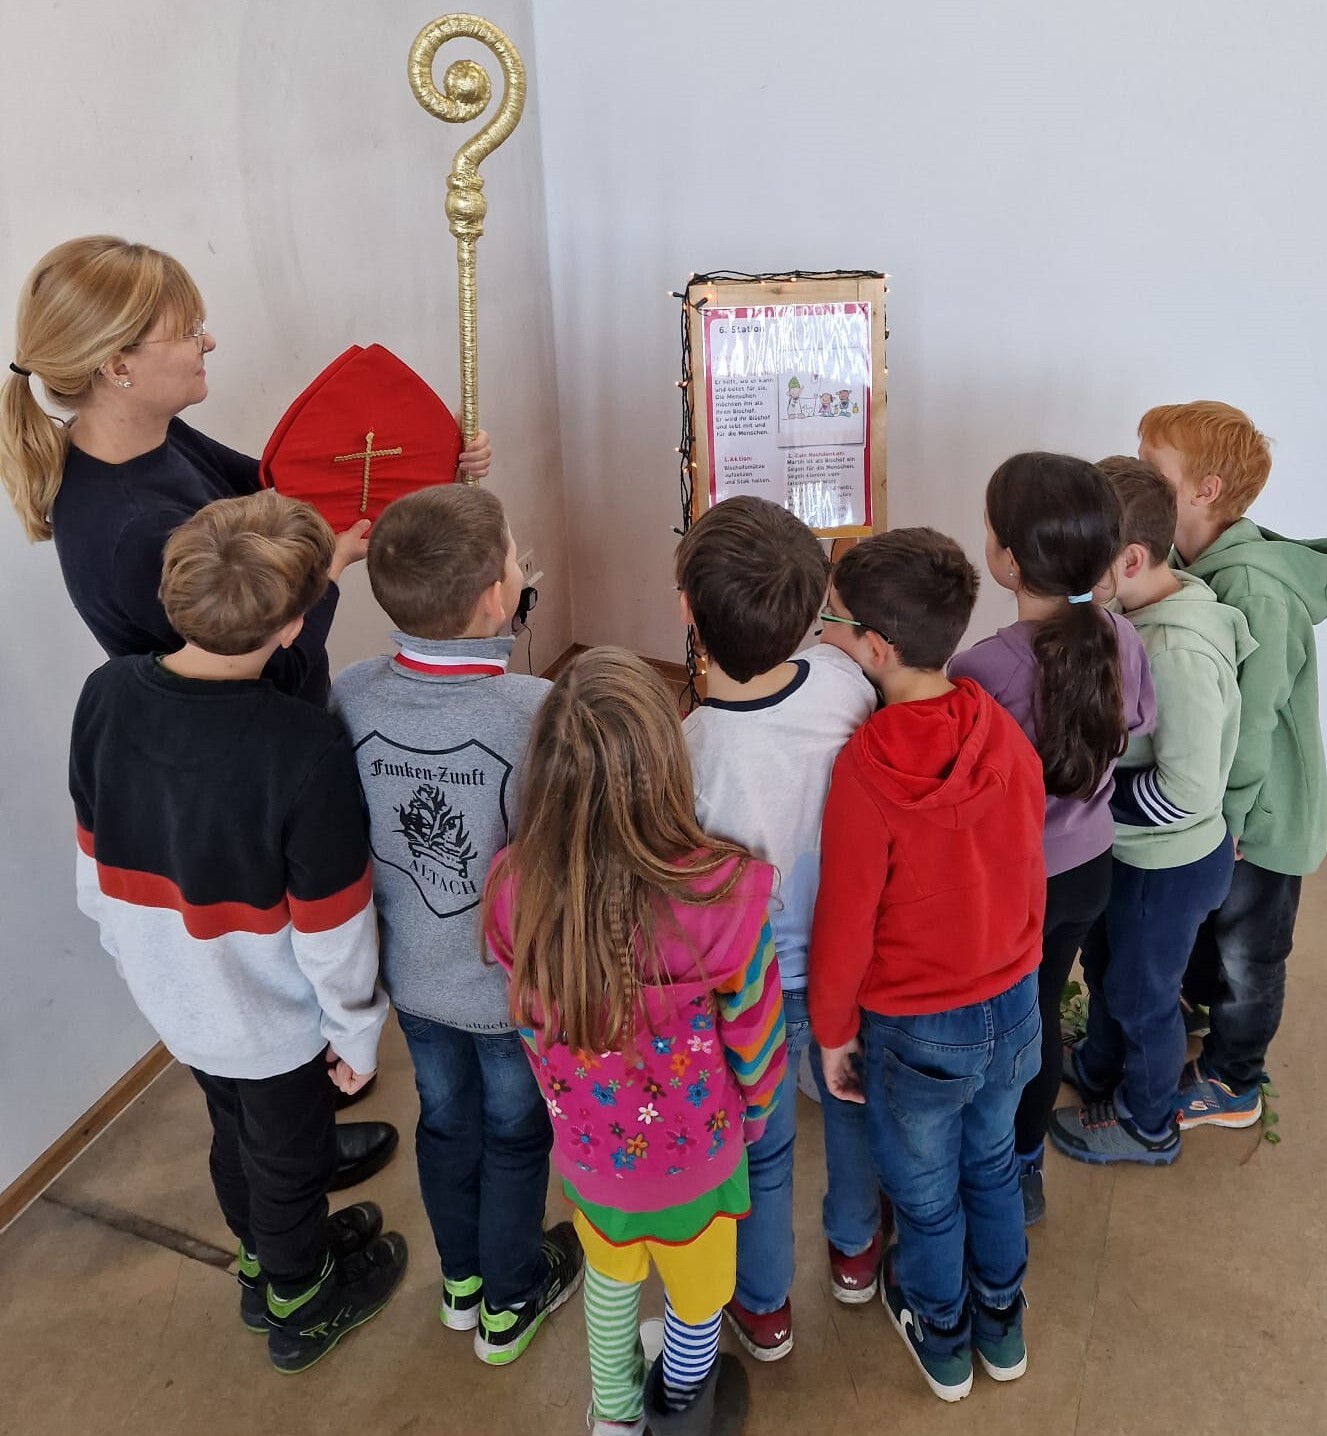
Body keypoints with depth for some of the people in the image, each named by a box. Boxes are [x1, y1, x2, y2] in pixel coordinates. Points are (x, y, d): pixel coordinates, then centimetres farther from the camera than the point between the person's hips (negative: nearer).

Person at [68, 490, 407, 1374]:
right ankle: (299, 1307, 50)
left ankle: (263, 1264, 57)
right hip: (274, 1021, -5)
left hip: (173, 1000, 5)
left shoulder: (105, 697, -18)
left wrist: (139, 955, 14)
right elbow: (333, 929, -24)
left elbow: (96, 869, -3)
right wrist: (358, 1030, -6)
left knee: (235, 1133, 31)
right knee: (288, 1162, 22)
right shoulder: (305, 752, -35)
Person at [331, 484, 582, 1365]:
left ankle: (461, 1281, 52)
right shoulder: (539, 712, -32)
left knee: (446, 1121, 27)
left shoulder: (350, 696, -19)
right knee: (515, 1136, 22)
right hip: (519, 985, -4)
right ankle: (509, 1304, 46)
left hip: (412, 975, 4)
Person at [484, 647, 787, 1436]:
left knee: (611, 1278, 33)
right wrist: (755, 1113, 5)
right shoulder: (720, 893, -35)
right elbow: (754, 1033, -17)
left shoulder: (513, 886, -25)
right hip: (693, 1150, -3)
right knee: (697, 1298, 29)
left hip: (585, 1142, 3)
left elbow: (534, 1023, -7)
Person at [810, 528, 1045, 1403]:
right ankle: (1002, 1327, 51)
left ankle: (941, 1342, 47)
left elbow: (845, 927, -20)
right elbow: (1029, 876, 0)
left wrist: (833, 1032, -3)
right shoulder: (1006, 735, -14)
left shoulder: (866, 771, -29)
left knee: (926, 1195, 21)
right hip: (1013, 1003, 5)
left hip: (916, 1030, -4)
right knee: (992, 1166, 28)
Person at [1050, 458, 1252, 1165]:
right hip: (1125, 847, 8)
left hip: (1168, 864, -8)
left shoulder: (1180, 652, -34)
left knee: (1140, 994, 16)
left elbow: (1187, 793, -32)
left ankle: (1146, 1125, 42)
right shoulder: (1135, 614, -8)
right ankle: (1097, 1068, 56)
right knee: (1104, 966, 29)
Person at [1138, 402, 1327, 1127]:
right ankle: (1202, 1010, 51)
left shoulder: (1251, 586, -30)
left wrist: (1229, 815, -18)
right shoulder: (1191, 565, -4)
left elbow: (1253, 717, -26)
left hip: (1257, 815, -7)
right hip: (1205, 800, 8)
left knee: (1244, 952, 13)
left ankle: (1229, 1082, 33)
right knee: (1196, 925, 26)